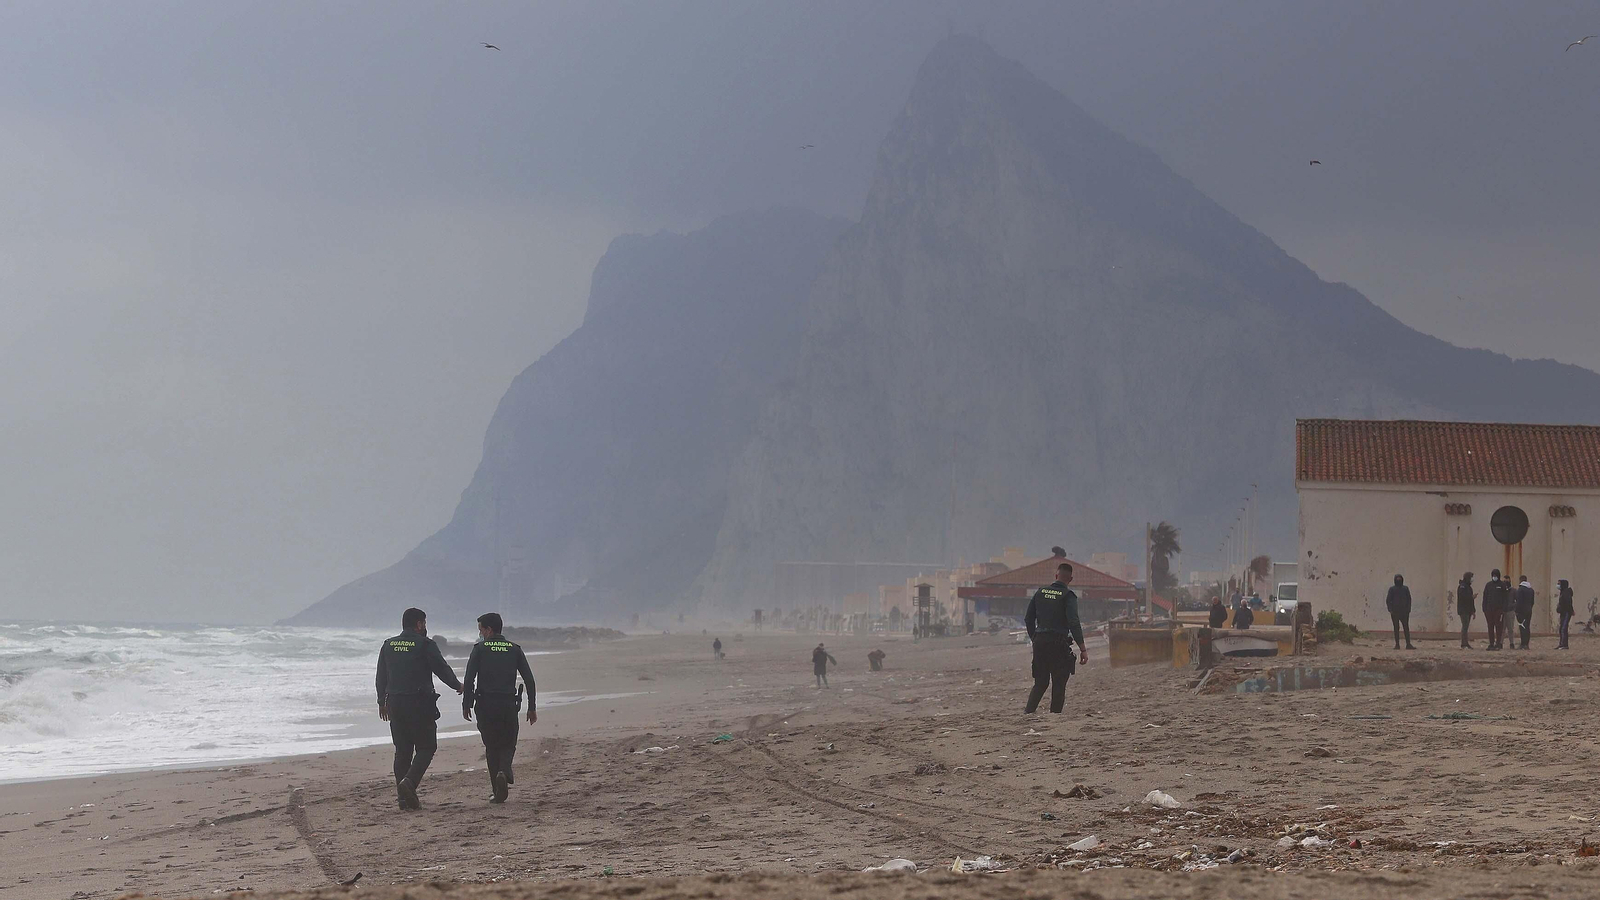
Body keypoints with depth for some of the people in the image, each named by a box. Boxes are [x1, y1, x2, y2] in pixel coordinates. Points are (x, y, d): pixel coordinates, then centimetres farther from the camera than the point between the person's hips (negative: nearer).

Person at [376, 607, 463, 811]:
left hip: (395, 704, 6)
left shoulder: (388, 645, 10)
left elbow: (381, 677, 15)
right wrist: (458, 686, 14)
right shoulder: (425, 645, -7)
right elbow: (443, 670, -4)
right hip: (420, 704, -6)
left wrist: (382, 702, 26)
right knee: (426, 747, 2)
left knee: (402, 750, 10)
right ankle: (409, 781, -20)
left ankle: (404, 798, 7)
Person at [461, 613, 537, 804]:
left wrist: (466, 705, -1)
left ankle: (497, 791, 4)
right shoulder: (514, 649, 9)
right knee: (508, 745, 14)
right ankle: (504, 772, -18)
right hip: (509, 705, 2)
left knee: (491, 747, 10)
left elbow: (469, 679, -8)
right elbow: (529, 679, 5)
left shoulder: (480, 649, 1)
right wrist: (532, 708, 9)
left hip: (485, 705, -2)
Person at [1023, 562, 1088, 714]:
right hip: (1059, 643, -5)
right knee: (1059, 684, 5)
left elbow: (1028, 619, 12)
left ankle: (1029, 710, -1)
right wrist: (1083, 649, -16)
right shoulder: (1068, 596, -7)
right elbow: (1074, 623, -16)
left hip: (1040, 641, 5)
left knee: (1040, 682, 13)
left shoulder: (1040, 593, 8)